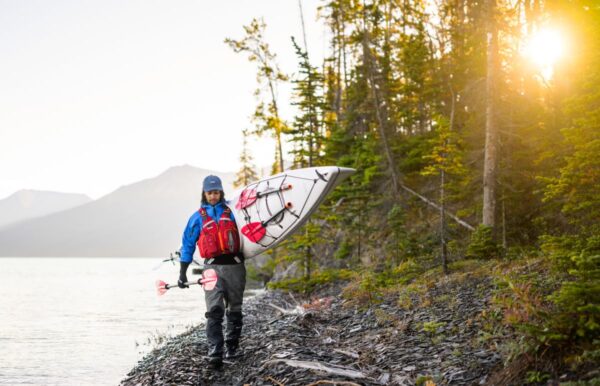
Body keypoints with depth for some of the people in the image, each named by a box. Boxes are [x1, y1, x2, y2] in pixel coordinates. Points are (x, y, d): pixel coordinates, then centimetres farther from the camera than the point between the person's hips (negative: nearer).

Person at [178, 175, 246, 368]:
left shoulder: (232, 212, 10)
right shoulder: (198, 217, 9)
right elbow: (187, 244, 13)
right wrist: (182, 272, 10)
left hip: (234, 265, 2)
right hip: (213, 267, -1)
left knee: (234, 310, 10)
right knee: (214, 311, -14)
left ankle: (232, 346, 24)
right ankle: (215, 353, -18)